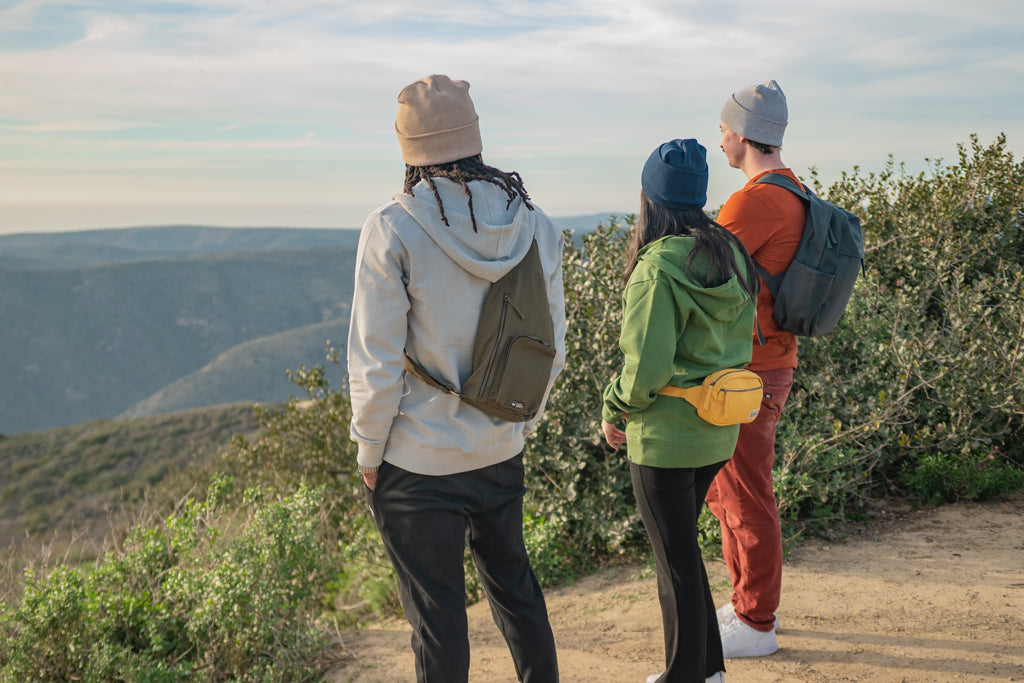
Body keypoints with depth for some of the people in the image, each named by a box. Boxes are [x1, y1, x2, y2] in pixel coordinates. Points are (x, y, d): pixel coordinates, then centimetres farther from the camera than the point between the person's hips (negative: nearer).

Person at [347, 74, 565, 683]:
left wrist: (369, 450, -2)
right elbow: (552, 347, 4)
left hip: (418, 463, -5)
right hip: (502, 452, 5)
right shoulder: (535, 225, -3)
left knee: (437, 611, 9)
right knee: (514, 582, 24)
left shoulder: (394, 229, -17)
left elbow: (376, 362, -15)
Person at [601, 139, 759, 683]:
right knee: (681, 545, 23)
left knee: (676, 558, 6)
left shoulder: (658, 269, -20)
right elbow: (740, 342, 11)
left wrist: (614, 412, -5)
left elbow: (646, 366, -21)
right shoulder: (731, 255, 3)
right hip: (718, 432, 8)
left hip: (665, 437, -8)